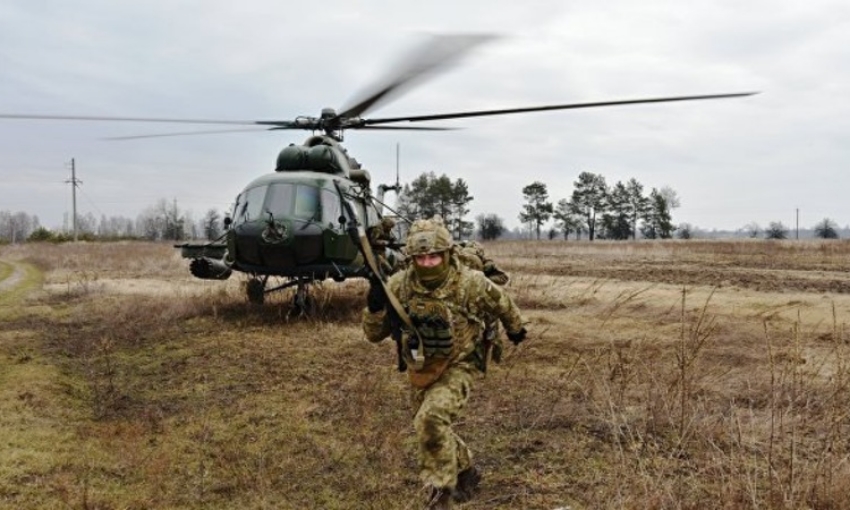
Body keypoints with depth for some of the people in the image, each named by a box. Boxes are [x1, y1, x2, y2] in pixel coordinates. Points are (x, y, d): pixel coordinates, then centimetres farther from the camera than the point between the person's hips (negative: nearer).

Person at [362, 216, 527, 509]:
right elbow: (374, 334, -11)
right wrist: (375, 306, -31)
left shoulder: (470, 283, -23)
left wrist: (516, 329, 18)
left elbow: (501, 304, 0)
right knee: (430, 428, 18)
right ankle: (466, 471, 46)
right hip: (421, 368, 5)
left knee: (431, 419, -27)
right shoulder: (400, 285, -16)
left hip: (458, 366, -5)